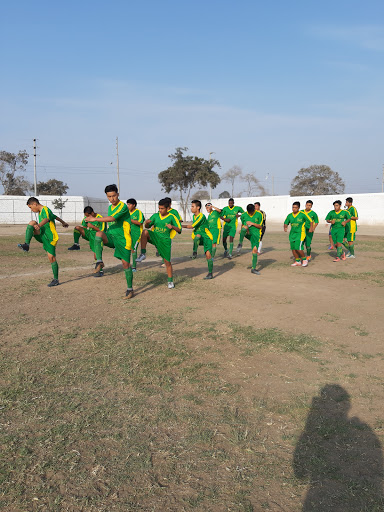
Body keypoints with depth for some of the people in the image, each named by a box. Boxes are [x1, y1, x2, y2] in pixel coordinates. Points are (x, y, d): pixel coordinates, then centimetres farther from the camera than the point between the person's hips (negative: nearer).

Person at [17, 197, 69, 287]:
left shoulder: (45, 209, -12)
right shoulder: (41, 212, 17)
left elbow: (46, 219, -35)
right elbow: (55, 217, 32)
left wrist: (39, 225, -57)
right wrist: (63, 223, 51)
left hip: (50, 238, -9)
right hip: (43, 236, 9)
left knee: (52, 258, -10)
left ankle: (56, 280, -1)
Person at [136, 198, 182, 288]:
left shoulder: (171, 217, -2)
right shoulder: (155, 215, 7)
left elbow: (179, 230, -2)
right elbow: (147, 226, 13)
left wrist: (172, 226, -22)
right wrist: (147, 223, -11)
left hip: (165, 240, -2)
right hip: (154, 237, 2)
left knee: (167, 261, 0)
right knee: (145, 232, -29)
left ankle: (170, 281, 17)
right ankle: (143, 254, -26)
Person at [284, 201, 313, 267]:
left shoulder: (302, 214, -8)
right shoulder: (289, 215, 5)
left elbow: (310, 221, 0)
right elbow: (286, 223, 15)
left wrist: (311, 227, -11)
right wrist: (285, 227, -5)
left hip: (300, 233, -5)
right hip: (292, 234, 6)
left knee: (298, 248, -14)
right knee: (293, 248, 4)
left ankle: (304, 260, 7)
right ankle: (297, 261, 19)